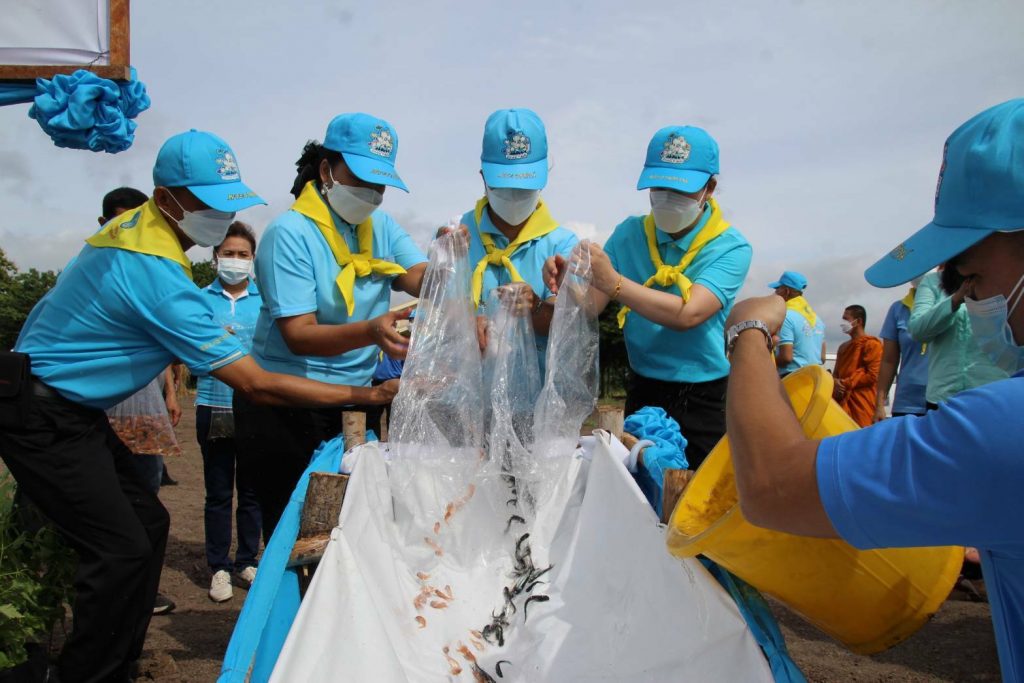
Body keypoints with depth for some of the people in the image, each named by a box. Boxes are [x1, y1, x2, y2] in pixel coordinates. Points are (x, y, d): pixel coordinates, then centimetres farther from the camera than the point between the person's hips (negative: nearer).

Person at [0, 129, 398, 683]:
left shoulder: (129, 224, 4)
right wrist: (364, 395, -24)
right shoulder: (159, 274, -27)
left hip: (69, 411, 10)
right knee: (122, 551, -12)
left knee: (148, 523, 10)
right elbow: (254, 384, -27)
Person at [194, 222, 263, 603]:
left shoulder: (266, 299, 5)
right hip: (214, 406, 0)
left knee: (251, 490, 9)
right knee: (218, 493, 6)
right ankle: (219, 568, 18)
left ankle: (247, 561, 23)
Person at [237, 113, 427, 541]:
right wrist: (371, 332, -38)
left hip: (355, 401, 6)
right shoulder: (290, 233, -13)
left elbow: (420, 279, -10)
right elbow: (298, 336, -21)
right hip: (286, 407, -5)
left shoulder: (381, 226, 7)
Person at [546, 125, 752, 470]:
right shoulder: (630, 234, 0)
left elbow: (687, 315, -25)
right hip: (643, 393, 3)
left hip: (706, 401, -3)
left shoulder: (731, 248, -10)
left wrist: (613, 283, -33)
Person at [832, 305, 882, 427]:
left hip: (862, 403, -7)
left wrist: (845, 383, -10)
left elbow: (873, 375, -11)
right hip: (842, 401, 7)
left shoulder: (872, 344, -2)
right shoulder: (843, 347, 22)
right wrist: (835, 384, -3)